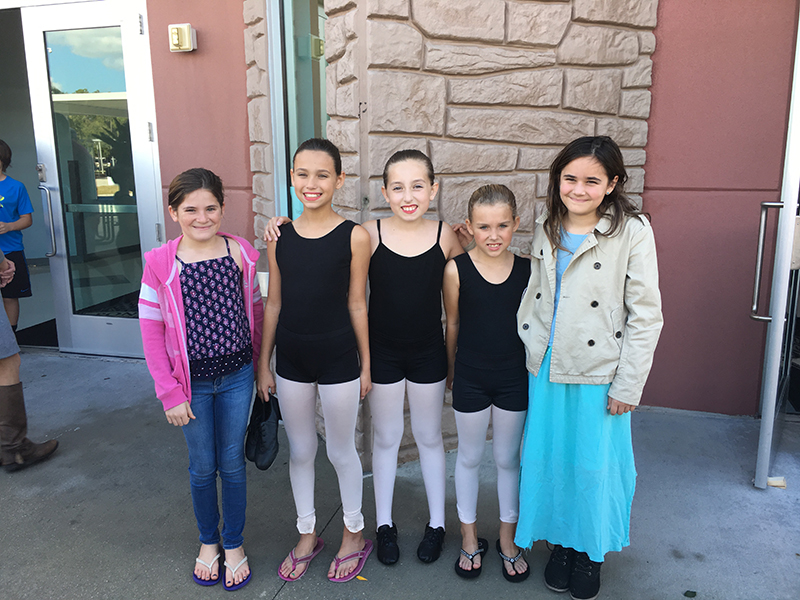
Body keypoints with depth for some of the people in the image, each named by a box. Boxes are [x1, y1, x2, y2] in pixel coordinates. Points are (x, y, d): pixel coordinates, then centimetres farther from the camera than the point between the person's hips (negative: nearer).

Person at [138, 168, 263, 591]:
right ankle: (208, 541, 39)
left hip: (236, 375, 1)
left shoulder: (241, 253, -6)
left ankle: (233, 544, 34)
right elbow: (151, 333, -7)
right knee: (203, 466, 14)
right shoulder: (160, 265, -11)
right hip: (192, 381, -1)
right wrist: (170, 394, -8)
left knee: (232, 463, 13)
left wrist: (256, 364, 10)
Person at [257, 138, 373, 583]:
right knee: (300, 451, 17)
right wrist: (264, 362, 8)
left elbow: (357, 305, -5)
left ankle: (354, 535, 35)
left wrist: (366, 364, -1)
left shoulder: (354, 236, -10)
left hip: (338, 358, -3)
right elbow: (273, 304, 5)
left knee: (342, 451, 12)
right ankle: (307, 535, 39)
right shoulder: (280, 236, 0)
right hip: (291, 358, 4)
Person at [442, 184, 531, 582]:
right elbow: (453, 325, 0)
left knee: (508, 459, 16)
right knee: (469, 456, 15)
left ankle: (508, 538, 35)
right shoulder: (456, 270, -12)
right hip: (470, 378, -1)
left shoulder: (527, 269, -7)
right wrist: (451, 370, 8)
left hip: (514, 378, 1)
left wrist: (535, 369, 7)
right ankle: (469, 538, 35)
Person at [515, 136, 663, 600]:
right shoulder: (547, 229, 6)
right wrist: (530, 344, 8)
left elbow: (646, 315, -10)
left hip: (599, 372, -4)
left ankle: (591, 552, 33)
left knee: (594, 464, 8)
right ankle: (562, 543, 36)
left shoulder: (632, 231, -9)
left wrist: (628, 384, -11)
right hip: (547, 368, 4)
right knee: (550, 458, 13)